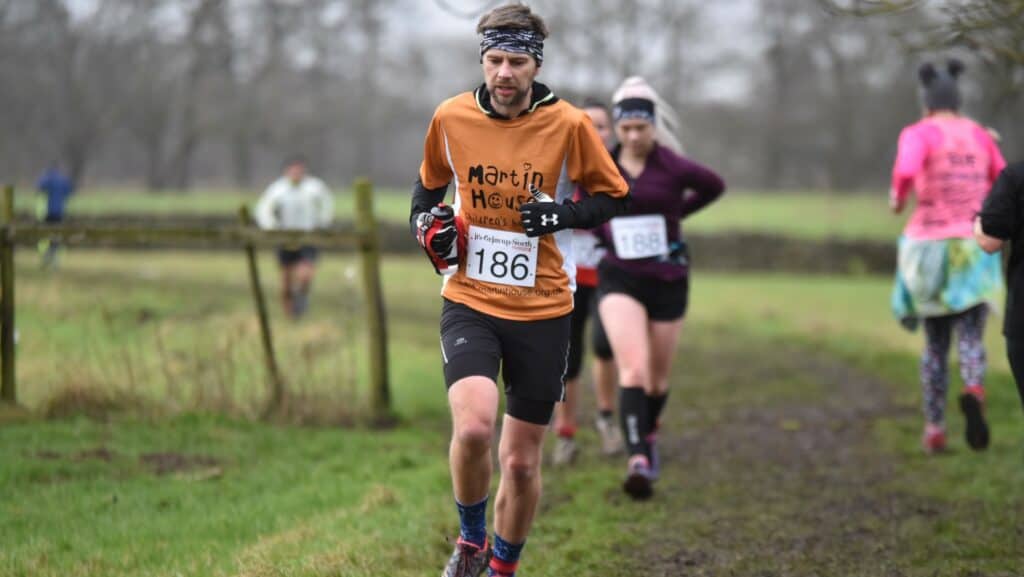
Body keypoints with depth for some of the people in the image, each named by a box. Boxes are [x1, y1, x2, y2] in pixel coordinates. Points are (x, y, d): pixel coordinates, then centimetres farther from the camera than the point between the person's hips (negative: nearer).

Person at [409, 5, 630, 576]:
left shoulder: (569, 124, -7)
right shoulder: (452, 117, -1)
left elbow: (615, 196, 3)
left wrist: (562, 215, -15)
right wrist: (426, 222, -1)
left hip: (543, 311, 0)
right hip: (469, 299, 0)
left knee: (522, 462, 6)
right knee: (473, 427, -24)